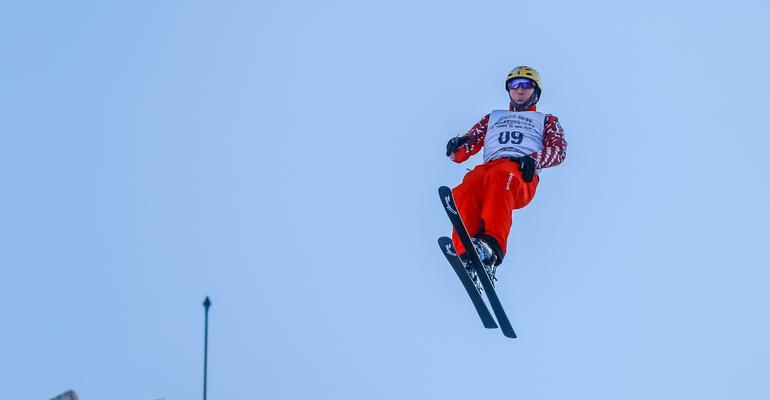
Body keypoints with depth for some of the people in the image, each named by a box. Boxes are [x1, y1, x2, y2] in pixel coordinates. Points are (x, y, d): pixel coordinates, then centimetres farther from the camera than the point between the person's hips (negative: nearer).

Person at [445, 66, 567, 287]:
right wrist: (458, 145, 3)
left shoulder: (546, 120, 35)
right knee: (466, 190, -37)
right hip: (488, 167, 3)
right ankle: (466, 256, -57)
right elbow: (460, 153, 30)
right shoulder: (493, 118, 41)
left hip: (522, 174, -3)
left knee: (499, 177, -42)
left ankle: (491, 246, -63)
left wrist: (534, 159, -11)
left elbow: (559, 149, 12)